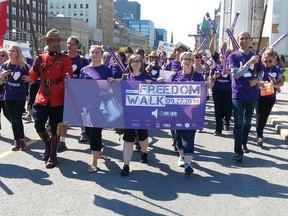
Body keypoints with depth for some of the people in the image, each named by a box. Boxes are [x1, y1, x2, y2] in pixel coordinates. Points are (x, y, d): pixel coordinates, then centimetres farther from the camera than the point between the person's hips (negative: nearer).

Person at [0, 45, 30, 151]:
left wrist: (29, 78, -17)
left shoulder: (24, 66, -5)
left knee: (17, 118, -10)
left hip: (20, 96, -3)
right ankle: (16, 140, 15)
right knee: (13, 119, 6)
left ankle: (22, 139, 7)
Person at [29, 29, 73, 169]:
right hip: (42, 98, 3)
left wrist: (52, 89, -20)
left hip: (58, 99, -3)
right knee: (38, 125, 3)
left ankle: (53, 155, 18)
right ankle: (48, 145, 32)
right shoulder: (41, 58, 8)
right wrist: (35, 66, -12)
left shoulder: (65, 59, -3)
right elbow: (33, 77, 9)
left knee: (55, 128, 3)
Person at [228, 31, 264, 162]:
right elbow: (235, 74, -16)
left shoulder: (255, 55, 5)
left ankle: (244, 143, 36)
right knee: (238, 123, -6)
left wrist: (257, 79, -8)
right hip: (238, 94, -3)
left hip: (252, 94, 4)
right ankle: (238, 151, -4)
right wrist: (249, 63, -25)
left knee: (248, 121, 17)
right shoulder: (233, 56, -5)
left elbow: (261, 71, 14)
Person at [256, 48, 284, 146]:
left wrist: (275, 85, -15)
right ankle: (259, 136, -6)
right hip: (259, 95, -3)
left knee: (265, 116, 13)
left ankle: (260, 132, 29)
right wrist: (259, 83, -29)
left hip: (271, 97, 4)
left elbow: (281, 82, 5)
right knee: (259, 115, -7)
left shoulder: (277, 69, 0)